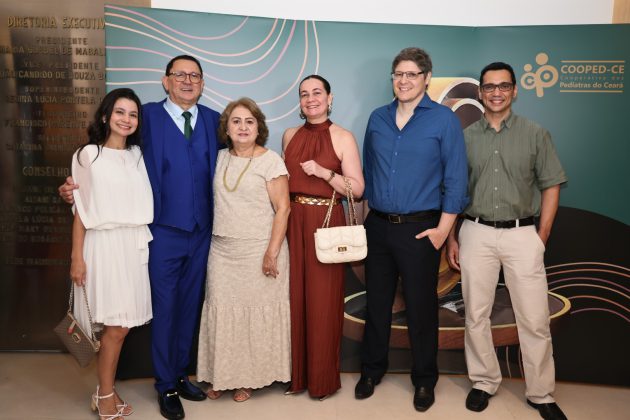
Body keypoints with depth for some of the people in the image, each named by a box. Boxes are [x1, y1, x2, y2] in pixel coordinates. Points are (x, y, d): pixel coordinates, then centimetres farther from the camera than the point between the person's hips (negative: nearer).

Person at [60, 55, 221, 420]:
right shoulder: (148, 116, -3)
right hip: (164, 231, -3)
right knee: (165, 310, 7)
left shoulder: (213, 120, 7)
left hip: (202, 232, 4)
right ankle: (166, 386, 25)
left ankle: (181, 374, 34)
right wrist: (81, 186, -17)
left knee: (190, 307, 15)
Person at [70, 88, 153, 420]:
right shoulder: (89, 155, -1)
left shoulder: (137, 155, 11)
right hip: (103, 244, -4)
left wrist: (144, 242, 6)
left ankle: (106, 391, 24)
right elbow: (81, 209, -3)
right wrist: (77, 257, -6)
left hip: (134, 244, 4)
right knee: (116, 327, -3)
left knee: (121, 325, 7)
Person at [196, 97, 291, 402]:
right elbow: (218, 202, 16)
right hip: (222, 251, 5)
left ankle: (250, 378, 21)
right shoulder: (220, 158, 9)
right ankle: (222, 375, 24)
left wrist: (272, 253, -15)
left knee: (255, 312, 4)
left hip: (258, 250, -4)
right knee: (222, 311, 8)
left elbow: (282, 208, -10)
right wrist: (213, 237, 7)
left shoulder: (270, 160, -6)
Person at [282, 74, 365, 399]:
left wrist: (324, 172, -17)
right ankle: (296, 373, 24)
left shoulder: (343, 138, -2)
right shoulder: (290, 136, 12)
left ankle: (323, 378, 20)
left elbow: (357, 189, -5)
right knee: (294, 298, 7)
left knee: (322, 301, 1)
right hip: (293, 223, 4)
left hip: (326, 224, -4)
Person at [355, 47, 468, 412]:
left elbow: (456, 178, -6)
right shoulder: (377, 118, 8)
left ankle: (425, 380, 28)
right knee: (376, 303, 14)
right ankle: (372, 370, 33)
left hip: (420, 229, -4)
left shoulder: (444, 119, -4)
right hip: (378, 227, 4)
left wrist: (443, 229, -11)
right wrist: (367, 213, 11)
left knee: (421, 308, 7)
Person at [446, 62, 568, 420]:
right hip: (476, 233, 2)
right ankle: (484, 382, 26)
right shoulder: (465, 137, 6)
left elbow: (551, 187, 3)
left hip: (522, 234, -1)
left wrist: (541, 239, -3)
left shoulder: (536, 134, 3)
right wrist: (451, 238, 4)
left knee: (535, 320, 3)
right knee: (476, 315, 9)